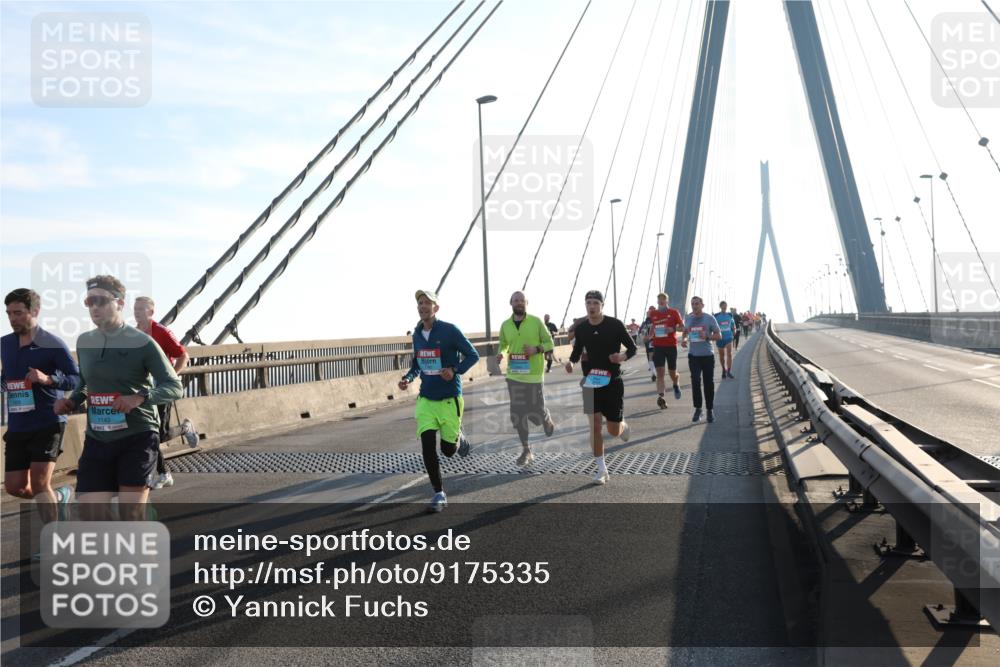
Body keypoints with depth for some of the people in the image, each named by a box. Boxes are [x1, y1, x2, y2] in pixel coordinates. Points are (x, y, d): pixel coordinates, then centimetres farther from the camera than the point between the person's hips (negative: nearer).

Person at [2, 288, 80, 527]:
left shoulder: (53, 344, -10)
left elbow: (78, 378, -10)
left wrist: (48, 379, -26)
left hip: (48, 423, -6)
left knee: (39, 485, -9)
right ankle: (60, 495, 37)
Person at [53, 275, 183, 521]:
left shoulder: (141, 343, -9)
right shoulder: (84, 341, 8)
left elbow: (174, 387, -9)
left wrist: (140, 397, -25)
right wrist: (71, 401, 3)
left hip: (137, 438, -5)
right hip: (97, 440, 5)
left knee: (132, 519, -2)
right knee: (90, 518, 0)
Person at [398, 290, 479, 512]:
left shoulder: (450, 331, -11)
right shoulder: (417, 334, 6)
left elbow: (473, 355, -6)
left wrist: (455, 370, -23)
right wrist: (408, 378, 0)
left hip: (449, 399, -4)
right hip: (426, 400, 4)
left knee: (448, 449, 4)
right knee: (428, 446, -8)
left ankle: (459, 438, 41)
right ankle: (439, 495, 4)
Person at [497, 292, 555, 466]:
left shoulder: (536, 322, -5)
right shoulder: (505, 325, 5)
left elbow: (549, 343, 2)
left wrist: (536, 349, -17)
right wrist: (501, 354, -3)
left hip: (533, 375, -3)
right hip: (514, 375, 3)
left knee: (536, 412, -1)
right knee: (518, 414, 2)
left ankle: (547, 419, 37)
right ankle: (526, 451, 14)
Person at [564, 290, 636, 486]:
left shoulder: (615, 325, -9)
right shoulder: (581, 328, 0)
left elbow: (633, 348, -3)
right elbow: (577, 352, 14)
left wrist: (623, 356, -25)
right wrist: (571, 361, -8)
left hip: (613, 381, -2)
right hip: (591, 382, 2)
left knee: (614, 431, 2)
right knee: (595, 426, -4)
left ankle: (624, 426, 41)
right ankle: (602, 470, 8)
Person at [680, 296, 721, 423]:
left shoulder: (709, 318, -4)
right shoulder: (688, 318, 5)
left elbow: (718, 335, -2)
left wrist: (707, 337, -20)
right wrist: (683, 339, 2)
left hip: (707, 355, -1)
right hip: (693, 355, 1)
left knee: (708, 383, 5)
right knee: (695, 380, -12)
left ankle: (710, 410, 17)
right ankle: (698, 409, -1)